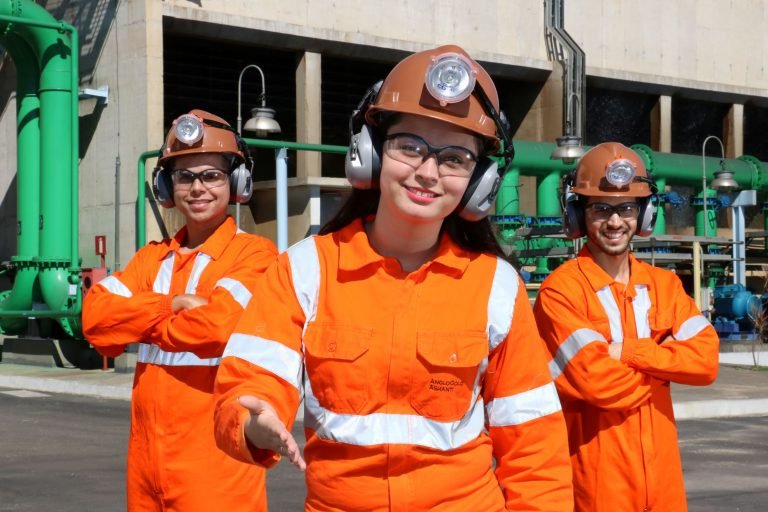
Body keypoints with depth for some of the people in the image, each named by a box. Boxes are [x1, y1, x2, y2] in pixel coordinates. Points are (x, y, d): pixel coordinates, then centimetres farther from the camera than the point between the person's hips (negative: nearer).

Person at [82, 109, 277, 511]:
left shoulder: (254, 253, -6)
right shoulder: (152, 258, 14)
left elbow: (218, 324, -22)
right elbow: (95, 315, 0)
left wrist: (143, 320, -4)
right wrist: (170, 305, -13)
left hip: (216, 460, -6)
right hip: (148, 453, 6)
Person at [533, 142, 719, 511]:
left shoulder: (664, 285, 9)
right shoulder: (560, 291, -10)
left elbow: (706, 360, -3)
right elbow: (597, 380, -19)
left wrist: (628, 352, -14)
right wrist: (666, 366, -4)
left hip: (660, 472, 6)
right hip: (597, 478, -5)